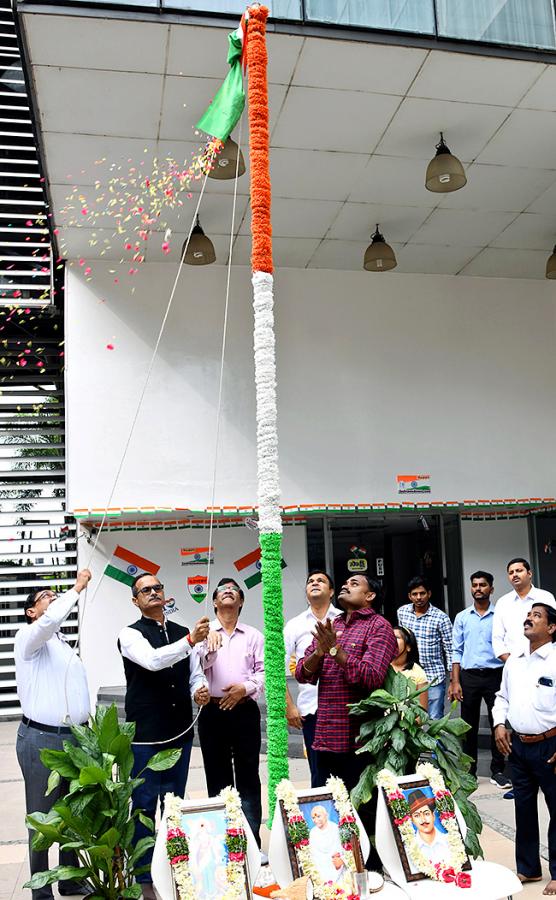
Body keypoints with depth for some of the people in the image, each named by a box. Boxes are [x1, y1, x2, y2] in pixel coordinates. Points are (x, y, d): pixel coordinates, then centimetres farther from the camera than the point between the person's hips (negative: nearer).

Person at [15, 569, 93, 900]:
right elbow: (50, 621, -29)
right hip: (41, 739, -7)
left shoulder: (68, 647, 19)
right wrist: (77, 589, -21)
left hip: (75, 738, 7)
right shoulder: (29, 636, -5)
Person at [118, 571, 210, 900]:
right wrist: (190, 641, -36)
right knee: (145, 807, 4)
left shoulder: (182, 632, 8)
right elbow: (153, 660, -27)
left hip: (181, 732, 5)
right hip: (146, 736, -5)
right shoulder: (131, 634, -8)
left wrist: (200, 690, -11)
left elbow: (196, 674, 11)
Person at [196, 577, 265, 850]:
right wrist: (211, 644, -27)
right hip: (213, 712, 0)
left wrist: (245, 688, -11)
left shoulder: (253, 635, 9)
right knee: (218, 779, 7)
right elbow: (197, 666, -9)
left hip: (245, 711, 0)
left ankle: (252, 845, 11)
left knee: (248, 778, 3)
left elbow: (263, 672, 6)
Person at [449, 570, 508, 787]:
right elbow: (457, 651, 6)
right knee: (469, 726, 8)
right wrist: (455, 682, -1)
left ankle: (498, 771, 15)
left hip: (495, 675, -1)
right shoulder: (462, 617, 7)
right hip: (469, 676, 1)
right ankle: (469, 771, 18)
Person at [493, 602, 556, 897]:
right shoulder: (514, 659, 8)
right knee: (524, 807, 16)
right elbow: (502, 696, 18)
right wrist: (499, 724, 3)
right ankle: (528, 868, 31)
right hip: (516, 745, 6)